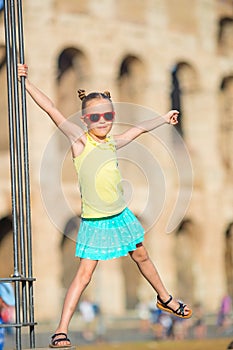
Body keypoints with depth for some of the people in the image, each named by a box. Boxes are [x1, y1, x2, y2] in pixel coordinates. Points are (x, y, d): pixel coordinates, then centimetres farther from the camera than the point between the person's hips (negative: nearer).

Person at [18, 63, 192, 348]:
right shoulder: (80, 140, -13)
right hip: (95, 222, -6)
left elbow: (139, 129, 22)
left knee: (141, 256, 23)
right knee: (84, 273, -11)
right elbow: (52, 110, -21)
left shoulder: (112, 142, 2)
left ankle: (165, 299, 46)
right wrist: (25, 82, -28)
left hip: (121, 215, 6)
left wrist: (165, 118, 37)